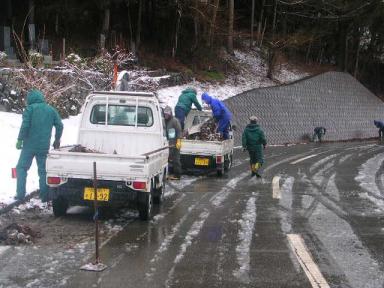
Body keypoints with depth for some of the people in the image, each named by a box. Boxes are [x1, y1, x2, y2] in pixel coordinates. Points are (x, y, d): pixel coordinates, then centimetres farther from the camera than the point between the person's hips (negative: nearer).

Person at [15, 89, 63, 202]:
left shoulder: (30, 109, -4)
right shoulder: (51, 110, 10)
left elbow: (25, 125, -14)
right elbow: (59, 125, 9)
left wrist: (20, 139, -7)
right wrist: (57, 140, 21)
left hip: (29, 145, -4)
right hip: (44, 146, 4)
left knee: (21, 168, 6)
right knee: (43, 170, 11)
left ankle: (20, 194, -2)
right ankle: (44, 196, 10)